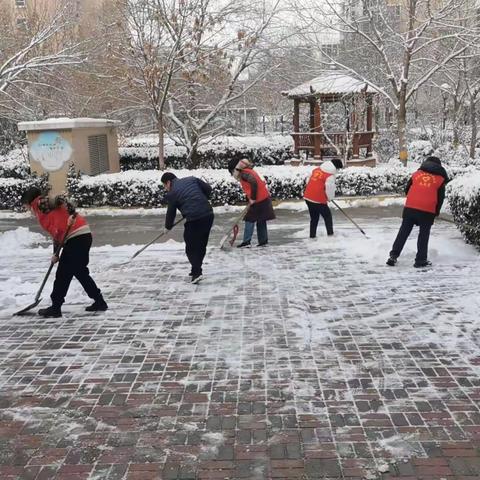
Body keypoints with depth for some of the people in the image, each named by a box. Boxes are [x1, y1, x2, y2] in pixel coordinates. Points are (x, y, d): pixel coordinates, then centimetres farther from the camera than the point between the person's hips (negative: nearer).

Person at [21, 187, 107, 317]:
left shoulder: (42, 203, 2)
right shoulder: (45, 210, 27)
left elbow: (60, 199, -16)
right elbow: (56, 232, 25)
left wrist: (72, 214, -26)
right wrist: (55, 253, 21)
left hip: (77, 237, -9)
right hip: (83, 237, 9)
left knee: (63, 273, 1)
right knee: (80, 272, 19)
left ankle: (55, 308, 9)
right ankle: (99, 302, 22)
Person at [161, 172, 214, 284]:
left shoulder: (171, 194, 1)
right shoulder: (192, 179, 13)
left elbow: (171, 212, 9)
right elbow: (208, 189, 11)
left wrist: (168, 226, 26)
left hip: (194, 220, -6)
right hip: (208, 215, 6)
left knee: (191, 248, 7)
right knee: (202, 245, 17)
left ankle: (197, 272, -4)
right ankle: (197, 270, 27)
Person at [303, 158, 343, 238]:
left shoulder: (317, 169, 8)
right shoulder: (330, 176, -14)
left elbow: (309, 181, 19)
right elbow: (330, 189, -16)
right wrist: (330, 197, 6)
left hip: (308, 197, 7)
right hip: (319, 200, -7)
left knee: (314, 218, 19)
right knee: (327, 216, 11)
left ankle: (312, 236, 20)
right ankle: (330, 234, 11)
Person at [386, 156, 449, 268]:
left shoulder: (417, 173, 13)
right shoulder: (440, 179, 8)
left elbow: (407, 190, 16)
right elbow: (440, 198, 7)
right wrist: (436, 212, 20)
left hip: (410, 207, 2)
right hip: (428, 210, -2)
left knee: (403, 232, 9)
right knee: (424, 234, 8)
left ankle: (393, 256, 8)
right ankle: (420, 260, 10)